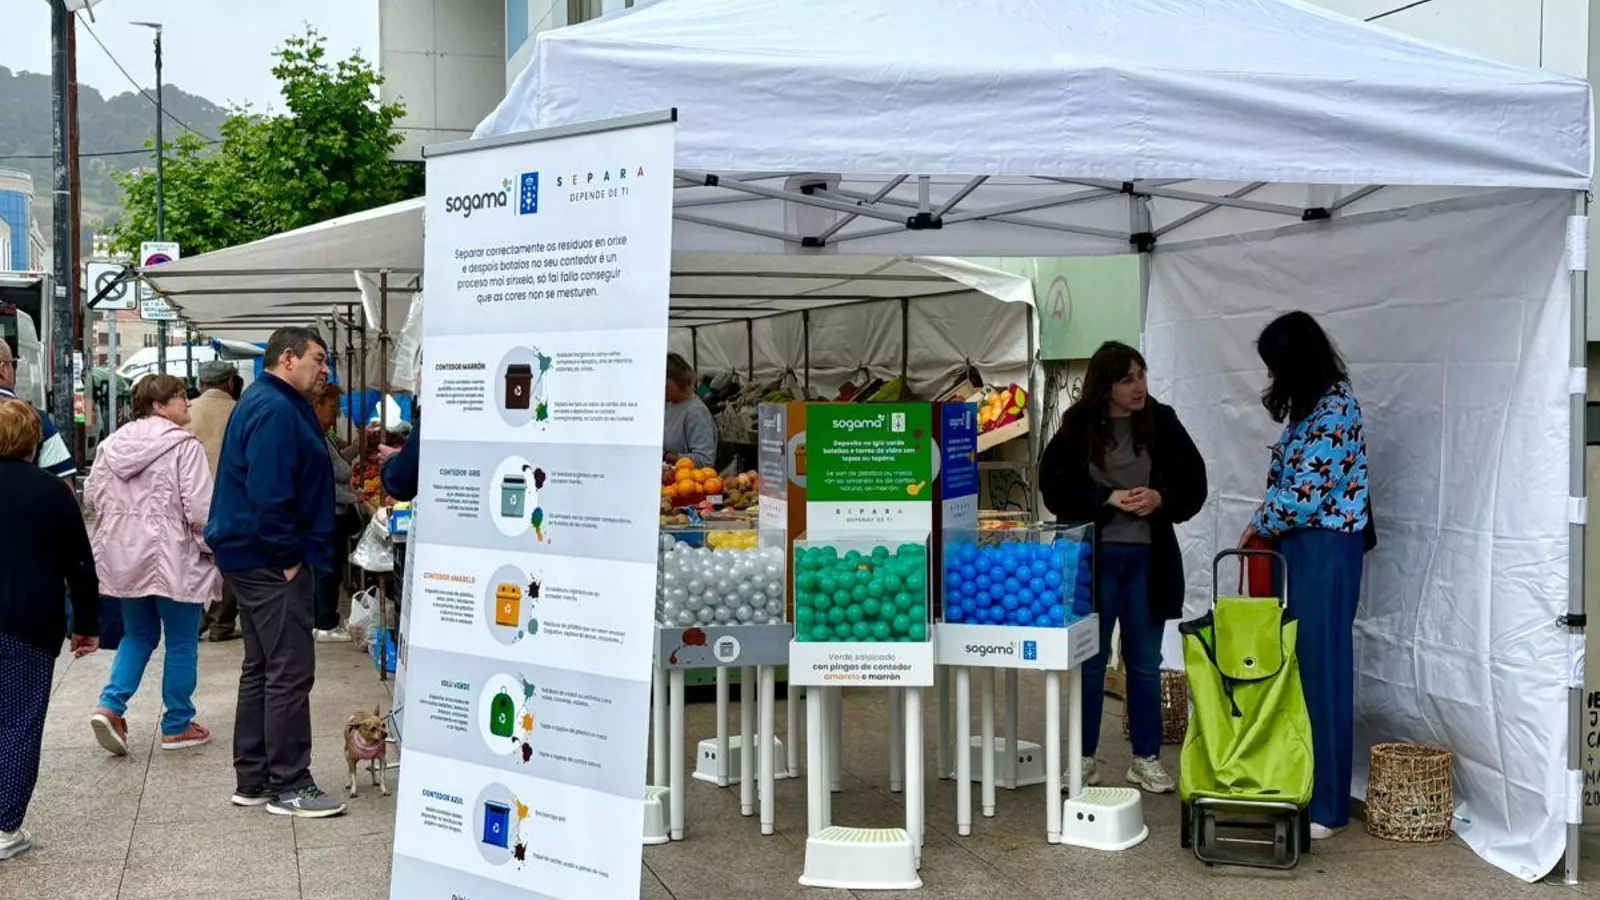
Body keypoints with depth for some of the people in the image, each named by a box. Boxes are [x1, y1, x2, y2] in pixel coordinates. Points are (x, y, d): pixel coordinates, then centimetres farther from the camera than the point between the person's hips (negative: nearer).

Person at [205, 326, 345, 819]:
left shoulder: (264, 403, 17)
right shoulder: (276, 410, -17)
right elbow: (268, 493, -26)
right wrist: (289, 557, -19)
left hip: (251, 558, 11)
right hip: (271, 561, -11)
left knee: (262, 669, 15)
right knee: (290, 672, -6)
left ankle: (253, 779, 22)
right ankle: (288, 786, 0)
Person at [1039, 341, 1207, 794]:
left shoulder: (1162, 421, 0)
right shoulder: (1078, 426, -4)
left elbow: (1194, 482, 4)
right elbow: (1054, 485, -7)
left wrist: (1161, 498, -15)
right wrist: (1109, 498, -17)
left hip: (1148, 557, 2)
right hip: (1092, 556, -1)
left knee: (1145, 662, 9)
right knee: (1091, 660, 8)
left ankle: (1147, 758, 21)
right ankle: (1085, 757, 20)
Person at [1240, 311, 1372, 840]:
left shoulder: (1335, 409, -17)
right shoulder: (1310, 406, 14)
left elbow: (1307, 494, -19)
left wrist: (1261, 524, -4)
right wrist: (1265, 527, 5)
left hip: (1325, 548, -9)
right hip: (1302, 545, 9)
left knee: (1321, 667, -4)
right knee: (1300, 664, 11)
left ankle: (1326, 807, 4)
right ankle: (1303, 788, 20)